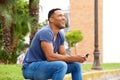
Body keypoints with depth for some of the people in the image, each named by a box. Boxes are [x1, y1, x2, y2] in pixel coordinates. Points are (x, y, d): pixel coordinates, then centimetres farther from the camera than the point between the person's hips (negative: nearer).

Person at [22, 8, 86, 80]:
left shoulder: (60, 36, 6)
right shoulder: (46, 32, -21)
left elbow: (63, 56, 5)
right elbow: (50, 57, -29)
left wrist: (76, 58, -16)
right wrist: (73, 58, -25)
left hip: (45, 67, 9)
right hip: (31, 68, -9)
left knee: (76, 65, 4)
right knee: (61, 65, -31)